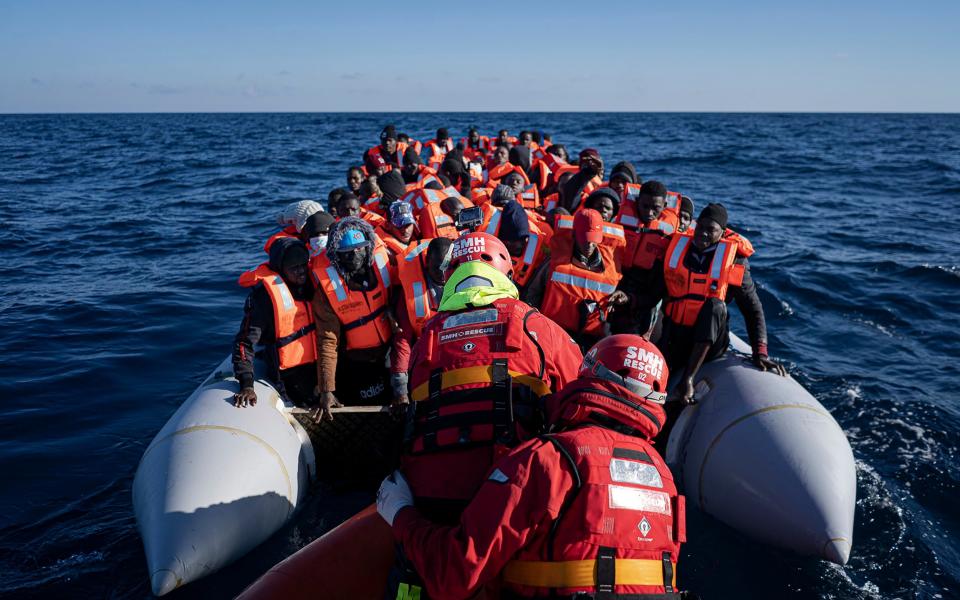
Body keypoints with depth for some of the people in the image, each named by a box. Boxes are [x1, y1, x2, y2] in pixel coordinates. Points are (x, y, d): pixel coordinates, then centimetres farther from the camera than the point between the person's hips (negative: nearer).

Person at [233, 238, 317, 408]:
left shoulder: (310, 285, 5)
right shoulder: (265, 294, -16)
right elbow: (245, 342, -21)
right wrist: (247, 385, -29)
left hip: (317, 369, 7)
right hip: (288, 379, -7)